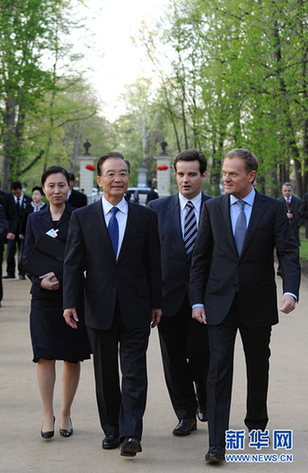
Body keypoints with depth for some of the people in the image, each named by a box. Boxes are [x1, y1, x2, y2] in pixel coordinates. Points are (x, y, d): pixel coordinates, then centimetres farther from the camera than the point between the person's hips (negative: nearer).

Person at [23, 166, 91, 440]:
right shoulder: (35, 220, 9)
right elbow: (27, 258, 8)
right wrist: (41, 279, -11)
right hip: (44, 297, 2)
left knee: (72, 358, 6)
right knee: (45, 355, -4)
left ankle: (66, 414, 19)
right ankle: (48, 415, 3)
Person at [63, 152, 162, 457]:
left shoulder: (145, 217, 4)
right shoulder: (82, 217, 2)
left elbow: (153, 263, 6)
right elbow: (72, 263, 0)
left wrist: (157, 302, 6)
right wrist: (70, 302, -9)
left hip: (136, 309, -1)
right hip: (99, 309, 1)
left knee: (134, 372, -5)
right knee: (105, 374, 10)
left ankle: (131, 434, -5)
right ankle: (111, 430, 21)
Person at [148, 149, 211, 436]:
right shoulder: (158, 208, 4)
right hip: (170, 295, 1)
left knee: (200, 355, 1)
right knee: (173, 359, 6)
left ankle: (205, 401, 30)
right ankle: (186, 414, 21)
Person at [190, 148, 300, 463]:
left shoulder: (273, 209, -2)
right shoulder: (212, 208, 3)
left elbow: (288, 253, -7)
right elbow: (200, 257, 5)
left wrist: (290, 292, -23)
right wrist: (197, 300, -1)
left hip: (258, 304, 0)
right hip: (220, 303, 0)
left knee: (259, 368, 15)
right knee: (219, 370, -6)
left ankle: (257, 424, 37)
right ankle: (217, 443, -5)